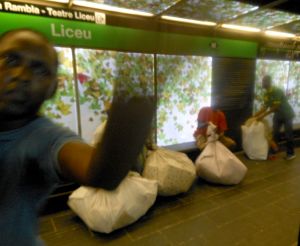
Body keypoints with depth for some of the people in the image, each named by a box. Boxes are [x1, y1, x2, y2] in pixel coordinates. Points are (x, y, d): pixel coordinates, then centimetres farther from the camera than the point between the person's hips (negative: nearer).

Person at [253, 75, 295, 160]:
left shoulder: (277, 91, -27)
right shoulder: (266, 94, -4)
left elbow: (275, 107, -29)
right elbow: (265, 107, -2)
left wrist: (263, 115, -32)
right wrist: (255, 115, -10)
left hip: (287, 114, -7)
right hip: (278, 115, 7)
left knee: (288, 134, 0)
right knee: (275, 133, 10)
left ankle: (291, 153, 12)